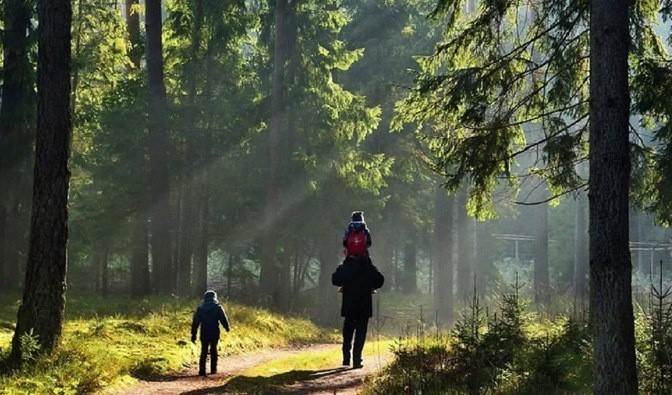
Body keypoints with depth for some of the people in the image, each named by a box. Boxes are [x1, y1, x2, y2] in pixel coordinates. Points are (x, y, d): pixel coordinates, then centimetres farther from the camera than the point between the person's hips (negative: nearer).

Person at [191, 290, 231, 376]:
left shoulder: (200, 308, 3)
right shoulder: (218, 307, -3)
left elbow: (195, 322, 2)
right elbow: (223, 319, -2)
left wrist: (193, 334, 5)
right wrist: (227, 327, 18)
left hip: (204, 334, 1)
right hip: (214, 333, -1)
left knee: (204, 351, 3)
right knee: (213, 350, 14)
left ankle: (202, 370, -7)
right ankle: (213, 369, 19)